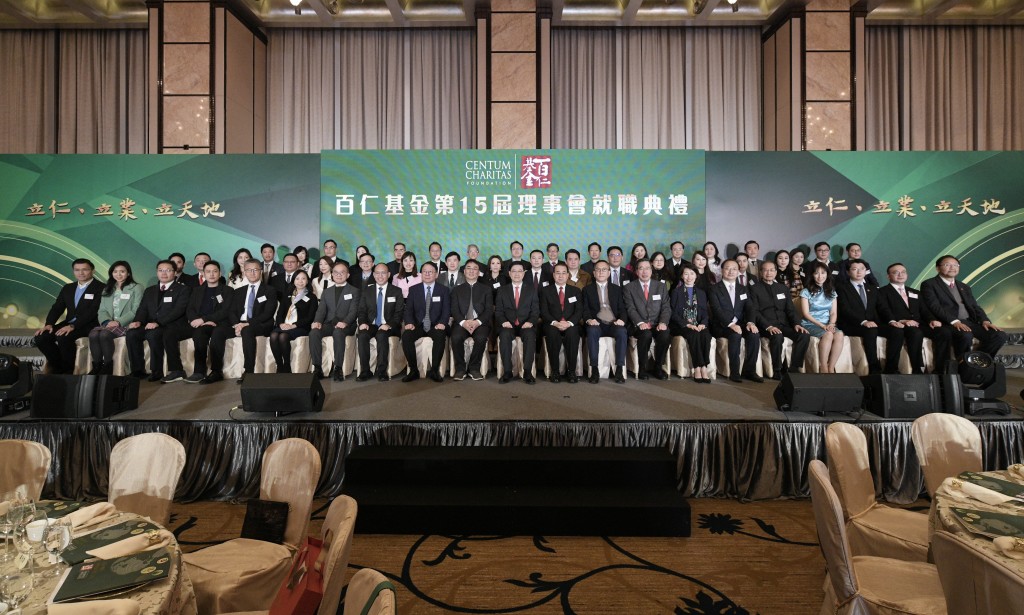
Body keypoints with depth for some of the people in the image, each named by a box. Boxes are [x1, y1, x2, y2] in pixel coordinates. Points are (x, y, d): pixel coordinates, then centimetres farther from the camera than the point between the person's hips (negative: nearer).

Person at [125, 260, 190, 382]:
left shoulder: (183, 290, 4)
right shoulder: (149, 291, 24)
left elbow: (178, 311, -10)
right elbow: (142, 309, 14)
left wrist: (158, 323, -22)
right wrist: (138, 321, -10)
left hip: (173, 327, -6)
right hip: (151, 326, 6)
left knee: (153, 334, -35)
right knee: (131, 334, -23)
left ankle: (156, 372, -25)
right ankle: (138, 371, -14)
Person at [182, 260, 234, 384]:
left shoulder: (228, 290, 13)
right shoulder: (197, 291, 24)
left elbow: (226, 311, -2)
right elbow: (189, 310, 13)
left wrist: (203, 319, -14)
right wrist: (198, 321, -9)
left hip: (219, 324, -2)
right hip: (199, 325, 3)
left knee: (216, 334, -37)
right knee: (199, 333, -34)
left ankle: (216, 371, -30)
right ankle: (199, 371, -31)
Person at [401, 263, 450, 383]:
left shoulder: (444, 290, 8)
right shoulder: (413, 289, 11)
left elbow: (446, 310, -1)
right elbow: (408, 309, 4)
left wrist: (442, 323, -21)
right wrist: (409, 322, -16)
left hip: (435, 326, -1)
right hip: (418, 325, 2)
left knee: (440, 337, -35)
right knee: (406, 336, -29)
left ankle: (434, 370, -21)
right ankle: (413, 370, -17)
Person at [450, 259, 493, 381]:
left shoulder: (486, 289, 17)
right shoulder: (457, 290, 19)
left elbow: (489, 310, 5)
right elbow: (454, 310, 7)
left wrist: (478, 321, -14)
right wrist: (463, 322, -15)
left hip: (480, 323, 0)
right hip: (461, 322, 1)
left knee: (481, 338, -34)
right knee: (456, 337, -32)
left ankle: (474, 368, -14)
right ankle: (460, 368, -14)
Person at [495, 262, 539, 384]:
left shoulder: (531, 289, 15)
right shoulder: (502, 290, 16)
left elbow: (535, 310, 7)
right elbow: (498, 311, 9)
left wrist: (530, 322, -13)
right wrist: (503, 321, -12)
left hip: (525, 325, 0)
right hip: (508, 325, 0)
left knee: (530, 336, -34)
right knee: (504, 335, -34)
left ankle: (527, 372, -30)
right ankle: (507, 372, -29)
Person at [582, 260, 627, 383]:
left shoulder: (617, 289, 21)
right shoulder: (587, 290, 17)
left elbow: (622, 308, 12)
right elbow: (585, 309, 6)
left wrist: (622, 319, -10)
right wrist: (589, 319, -16)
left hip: (614, 324, 1)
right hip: (596, 324, -1)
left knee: (622, 333, -33)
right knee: (592, 331, -36)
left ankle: (619, 370, -29)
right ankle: (594, 370, -33)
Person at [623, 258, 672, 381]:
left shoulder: (661, 286, 15)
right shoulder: (629, 288, 8)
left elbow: (666, 307, 7)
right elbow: (631, 309, -3)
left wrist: (663, 322, -13)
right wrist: (640, 323, -20)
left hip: (658, 325, 2)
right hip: (640, 326, -2)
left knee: (665, 335, -31)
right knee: (646, 335, -36)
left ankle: (658, 367, -9)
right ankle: (642, 368, -15)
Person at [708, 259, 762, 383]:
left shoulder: (743, 289, 18)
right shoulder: (714, 289, 1)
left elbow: (749, 308, 6)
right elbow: (717, 310, -12)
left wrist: (750, 322, -15)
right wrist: (731, 324, -27)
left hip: (740, 324, 4)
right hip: (721, 326, -4)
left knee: (754, 334, -26)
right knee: (735, 335, -34)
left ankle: (749, 370, -17)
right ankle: (734, 372, -25)